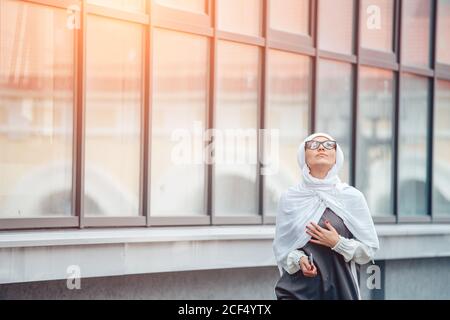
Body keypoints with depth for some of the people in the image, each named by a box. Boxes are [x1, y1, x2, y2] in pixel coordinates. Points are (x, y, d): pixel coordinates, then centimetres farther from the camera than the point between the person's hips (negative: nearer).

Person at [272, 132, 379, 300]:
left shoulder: (352, 197, 0)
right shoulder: (290, 198, 2)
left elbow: (370, 250, 3)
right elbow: (281, 247, 7)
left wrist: (338, 243, -12)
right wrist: (298, 259, -12)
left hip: (341, 288, 0)